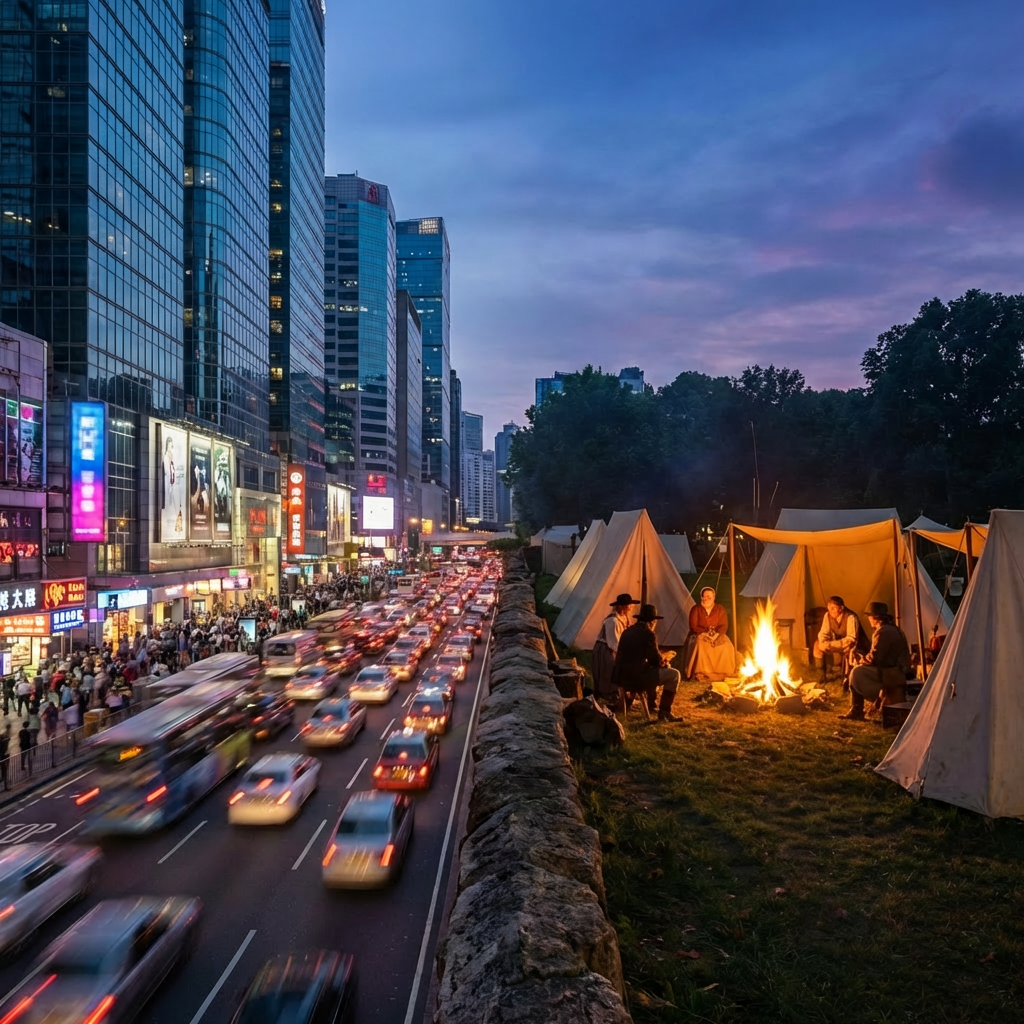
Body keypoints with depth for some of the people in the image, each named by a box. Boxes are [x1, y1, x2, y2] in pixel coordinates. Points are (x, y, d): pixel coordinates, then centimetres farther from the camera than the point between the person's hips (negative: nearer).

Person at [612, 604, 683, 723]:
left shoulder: (627, 631, 13)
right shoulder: (647, 633, -10)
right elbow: (657, 660, -8)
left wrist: (661, 659, 27)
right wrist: (665, 662, 14)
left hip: (622, 676, 8)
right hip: (636, 677, -8)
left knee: (652, 670, 34)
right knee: (674, 674, 4)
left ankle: (652, 704, 41)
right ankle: (664, 712, 5)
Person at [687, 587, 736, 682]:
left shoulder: (720, 609, 4)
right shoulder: (696, 609, -2)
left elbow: (724, 626, -1)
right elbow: (693, 627, -7)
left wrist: (716, 633, -22)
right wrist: (705, 633, -22)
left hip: (717, 635, 2)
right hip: (699, 635, -2)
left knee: (727, 646, -29)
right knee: (700, 644, -37)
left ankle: (722, 672, -19)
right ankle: (702, 673, -33)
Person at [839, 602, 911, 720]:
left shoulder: (883, 632, -18)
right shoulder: (893, 628, 15)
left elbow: (874, 658, -19)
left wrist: (862, 660, -1)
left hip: (892, 674, -10)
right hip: (898, 672, 10)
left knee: (856, 672, -12)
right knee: (860, 670, 14)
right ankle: (856, 710, 11)